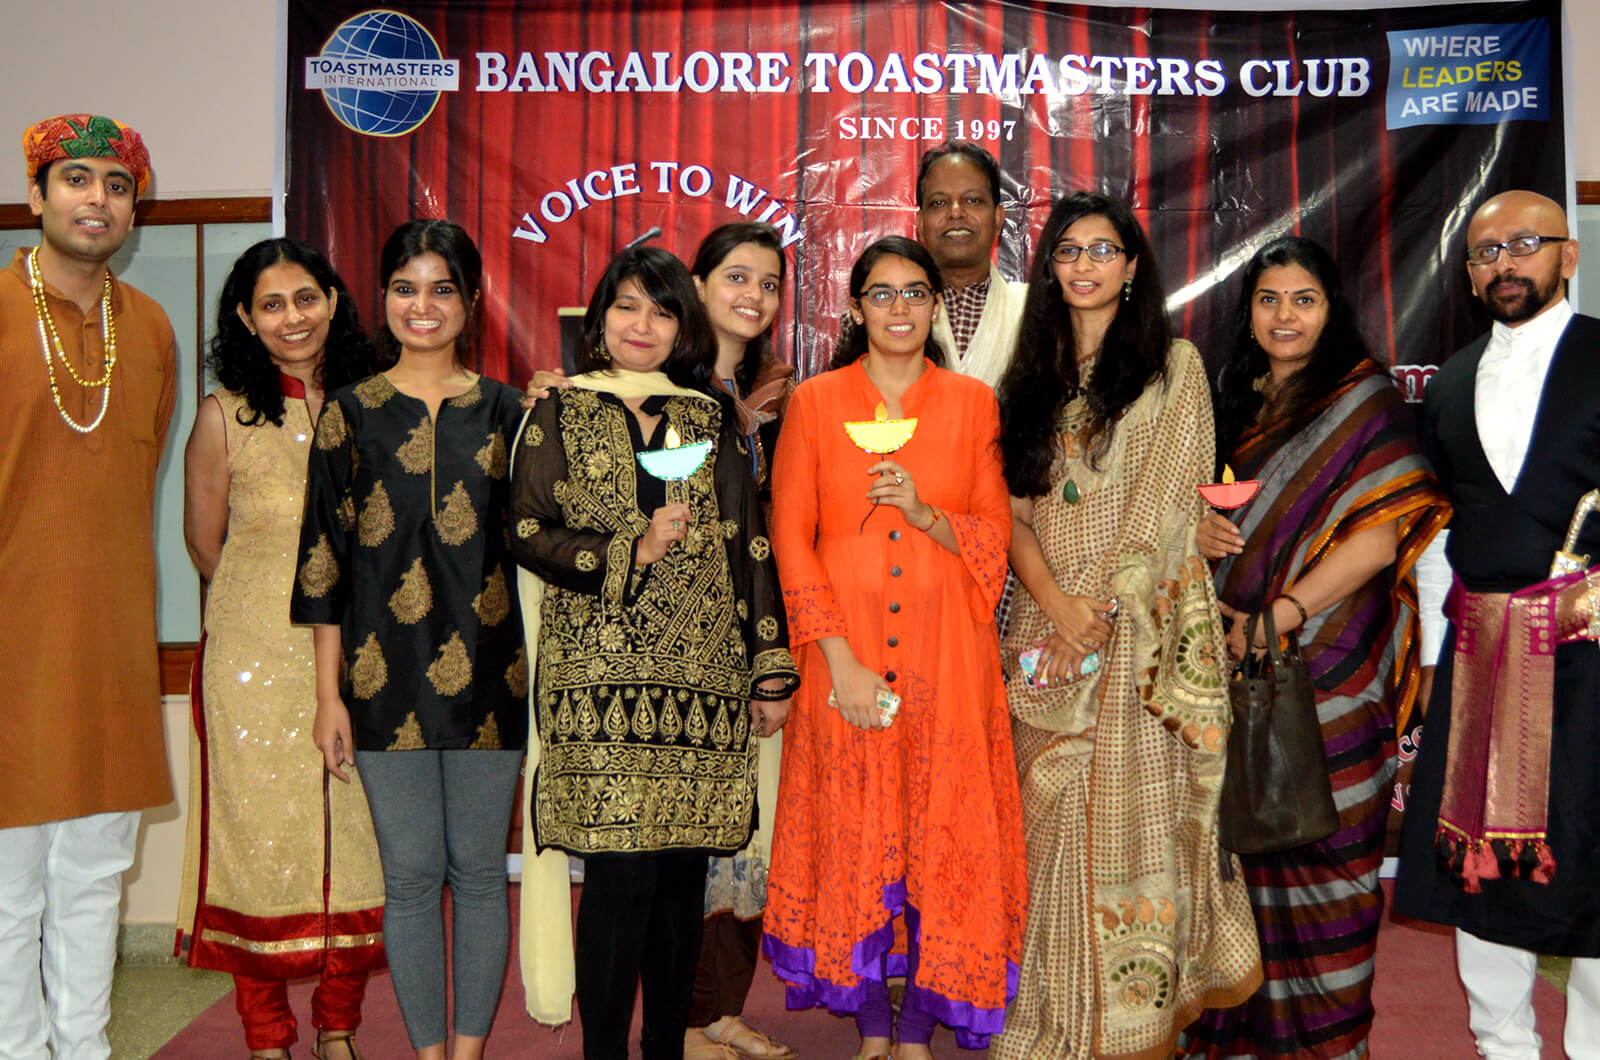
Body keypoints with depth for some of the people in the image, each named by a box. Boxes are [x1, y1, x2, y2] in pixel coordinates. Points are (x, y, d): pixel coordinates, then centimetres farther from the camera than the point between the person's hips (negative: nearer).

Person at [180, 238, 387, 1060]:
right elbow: (205, 543, 6)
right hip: (255, 652, -2)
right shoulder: (224, 415, -2)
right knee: (262, 825, 2)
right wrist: (279, 595, 10)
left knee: (355, 830, 5)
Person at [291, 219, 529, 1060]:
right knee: (410, 874, 6)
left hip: (484, 667, 1)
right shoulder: (351, 412, 5)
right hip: (385, 670, 0)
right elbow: (325, 557, 3)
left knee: (478, 870, 7)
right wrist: (328, 693, 0)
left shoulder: (505, 410, 7)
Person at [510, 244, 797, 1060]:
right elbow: (528, 532, 3)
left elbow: (749, 543, 12)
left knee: (683, 868, 5)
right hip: (599, 676, -2)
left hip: (703, 678, 3)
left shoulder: (711, 418, 15)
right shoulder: (560, 412, 10)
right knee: (618, 868, -7)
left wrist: (772, 668, 8)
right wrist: (630, 552, -11)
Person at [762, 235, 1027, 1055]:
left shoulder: (973, 403, 8)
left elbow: (995, 535, 6)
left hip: (946, 655, 1)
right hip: (846, 655, 0)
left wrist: (922, 511, -14)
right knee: (853, 836, 5)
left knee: (941, 838, 2)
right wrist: (838, 656, -9)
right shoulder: (815, 402, 5)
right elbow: (791, 538, 0)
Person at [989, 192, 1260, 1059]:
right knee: (1052, 814, 4)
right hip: (1047, 617, 4)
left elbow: (1167, 501, -5)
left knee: (1132, 807, -5)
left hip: (1139, 621, -4)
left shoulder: (1171, 365, 4)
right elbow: (1016, 506, 7)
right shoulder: (1034, 375, 15)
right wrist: (1054, 600, -9)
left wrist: (1107, 606, -13)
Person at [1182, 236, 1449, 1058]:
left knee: (1317, 838, -1)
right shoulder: (1233, 400, 14)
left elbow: (1381, 533, -12)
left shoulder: (1365, 403, -2)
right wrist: (1196, 527, -3)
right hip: (1232, 661, 5)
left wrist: (1284, 611, -20)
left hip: (1325, 666, -4)